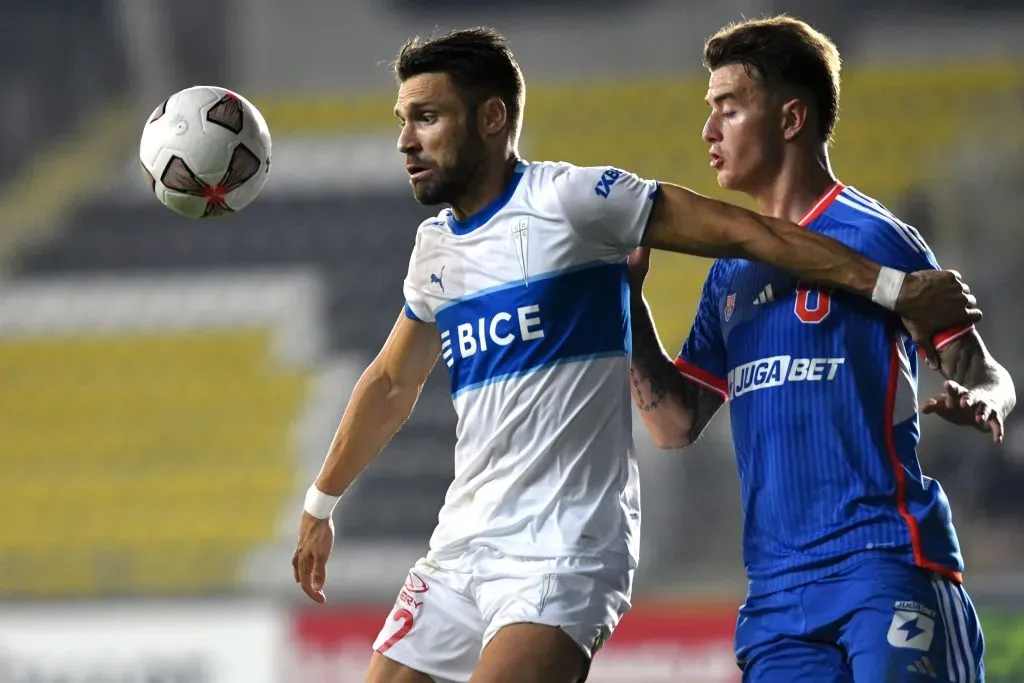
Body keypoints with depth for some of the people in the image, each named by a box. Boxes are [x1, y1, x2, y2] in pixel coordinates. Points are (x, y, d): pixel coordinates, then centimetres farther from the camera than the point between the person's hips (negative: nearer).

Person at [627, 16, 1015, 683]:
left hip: (886, 563, -7)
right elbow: (675, 423, 19)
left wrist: (980, 402, -27)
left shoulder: (874, 237, -3)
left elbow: (982, 371, -4)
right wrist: (626, 295, 11)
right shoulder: (731, 272, 19)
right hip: (776, 592, 7)